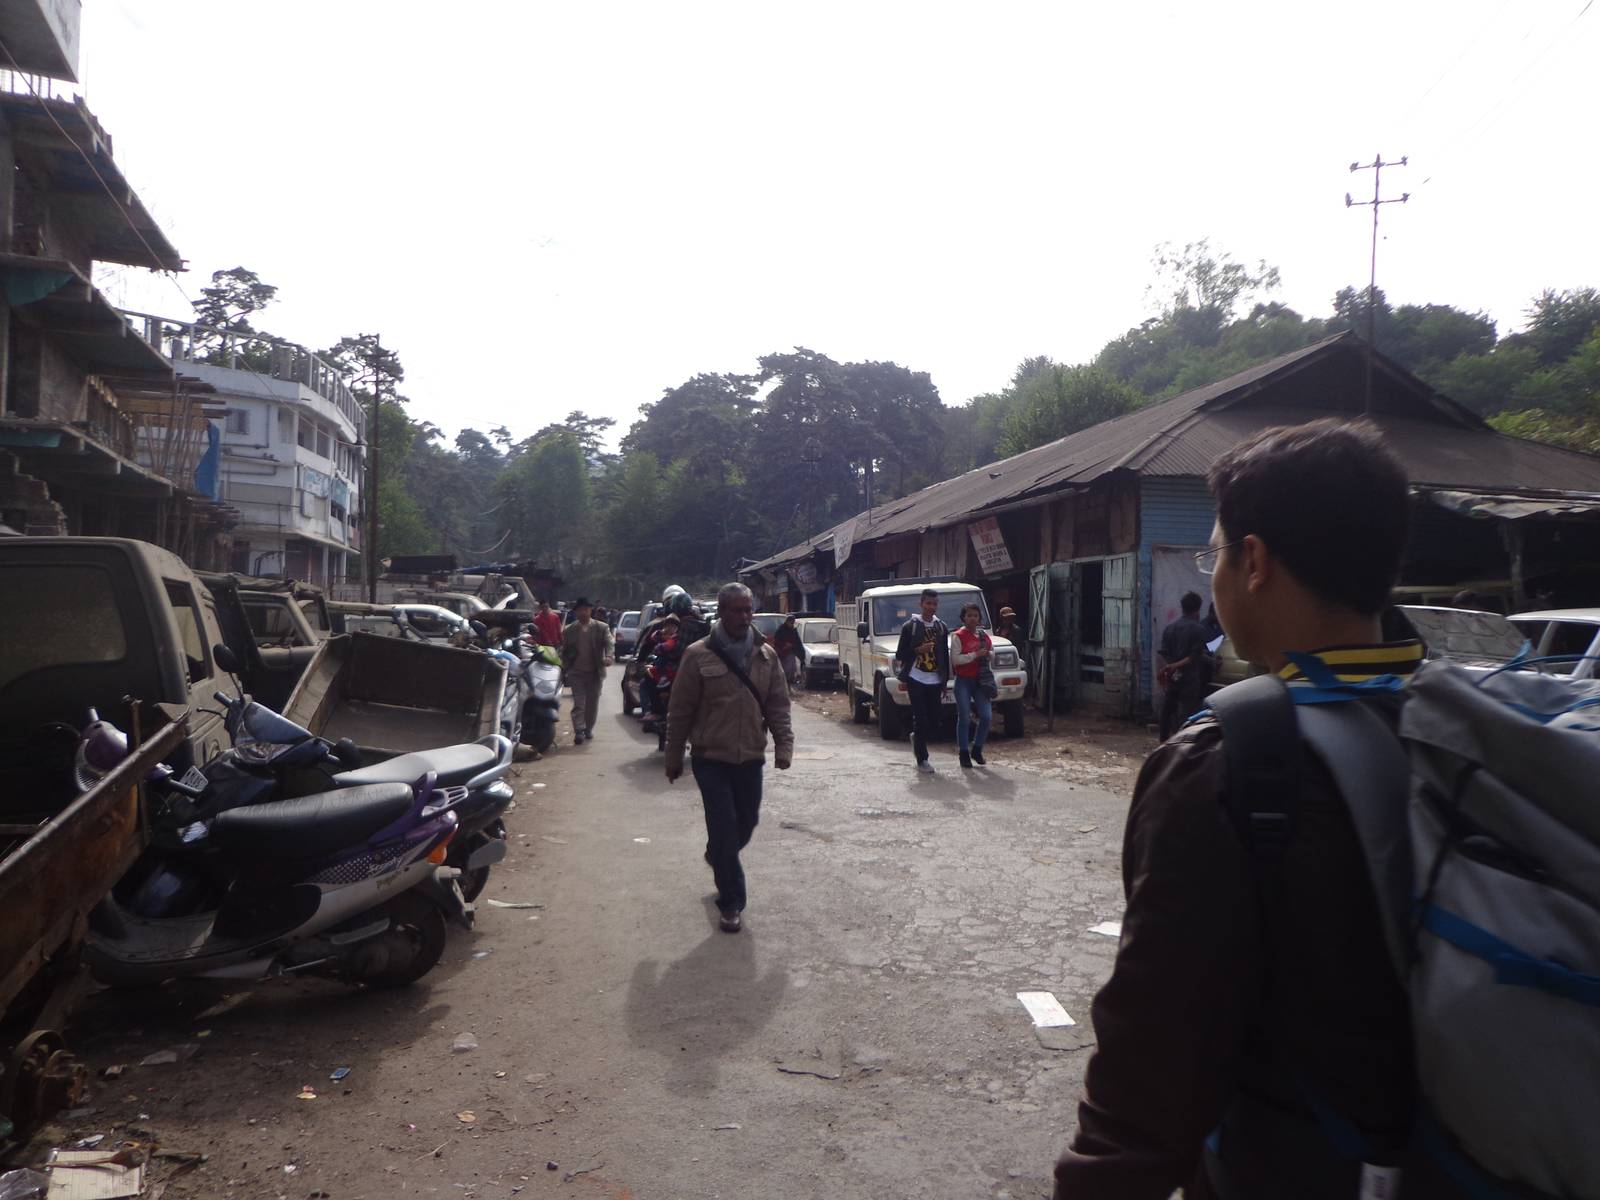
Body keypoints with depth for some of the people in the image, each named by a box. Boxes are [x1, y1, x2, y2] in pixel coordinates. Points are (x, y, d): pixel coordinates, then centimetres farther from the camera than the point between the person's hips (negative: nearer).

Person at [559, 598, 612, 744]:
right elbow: (564, 652, 10)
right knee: (578, 703, -9)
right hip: (576, 672, -1)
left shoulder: (602, 627, 2)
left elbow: (609, 643, -11)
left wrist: (608, 657, -30)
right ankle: (579, 731, -13)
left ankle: (589, 730, 24)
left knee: (592, 703, 9)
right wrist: (564, 669, 1)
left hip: (595, 672, 1)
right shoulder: (568, 630, 7)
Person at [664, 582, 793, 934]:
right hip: (711, 759, -4)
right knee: (724, 828, -5)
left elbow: (778, 706, 5)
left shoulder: (766, 656, 3)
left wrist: (783, 745, -8)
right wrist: (674, 758, -1)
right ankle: (731, 902, 9)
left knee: (746, 823, 15)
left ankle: (717, 858, 48)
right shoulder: (698, 656, -9)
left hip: (750, 758, 4)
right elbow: (680, 711, -4)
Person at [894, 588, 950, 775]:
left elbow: (945, 656, 14)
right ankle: (922, 759, 4)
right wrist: (918, 650, -18)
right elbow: (900, 655, -2)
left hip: (935, 682, 4)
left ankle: (916, 738, 34)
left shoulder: (941, 627, 10)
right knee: (921, 721, -7)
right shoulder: (910, 626, -3)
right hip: (916, 680, -4)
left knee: (934, 724, 4)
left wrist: (944, 682, 10)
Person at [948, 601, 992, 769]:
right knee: (964, 718, -3)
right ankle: (964, 753, 8)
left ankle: (977, 749, 15)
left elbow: (992, 653, 22)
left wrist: (988, 655, -1)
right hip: (963, 681, -5)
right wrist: (975, 655, -19)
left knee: (987, 716, -3)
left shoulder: (984, 635, 10)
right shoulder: (958, 636, -6)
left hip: (980, 681, 5)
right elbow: (955, 659, -16)